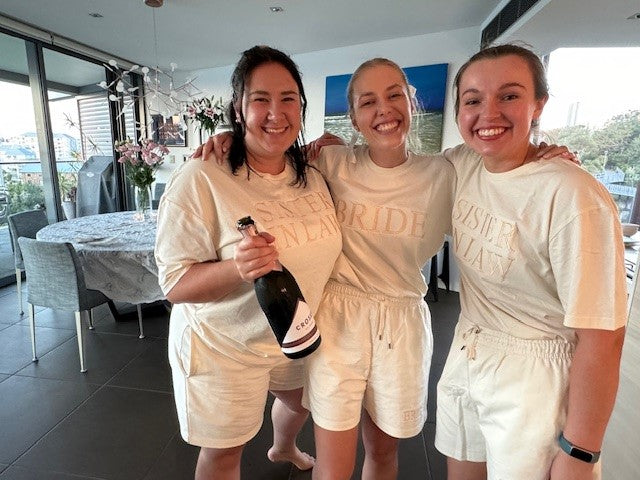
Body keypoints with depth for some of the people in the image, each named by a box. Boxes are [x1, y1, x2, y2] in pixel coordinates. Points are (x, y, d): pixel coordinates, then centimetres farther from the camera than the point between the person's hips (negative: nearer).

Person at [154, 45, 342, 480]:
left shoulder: (312, 176, -4)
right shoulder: (201, 179, -22)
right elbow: (175, 284, -19)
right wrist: (235, 267, -38)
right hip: (224, 347, -6)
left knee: (301, 401, 32)